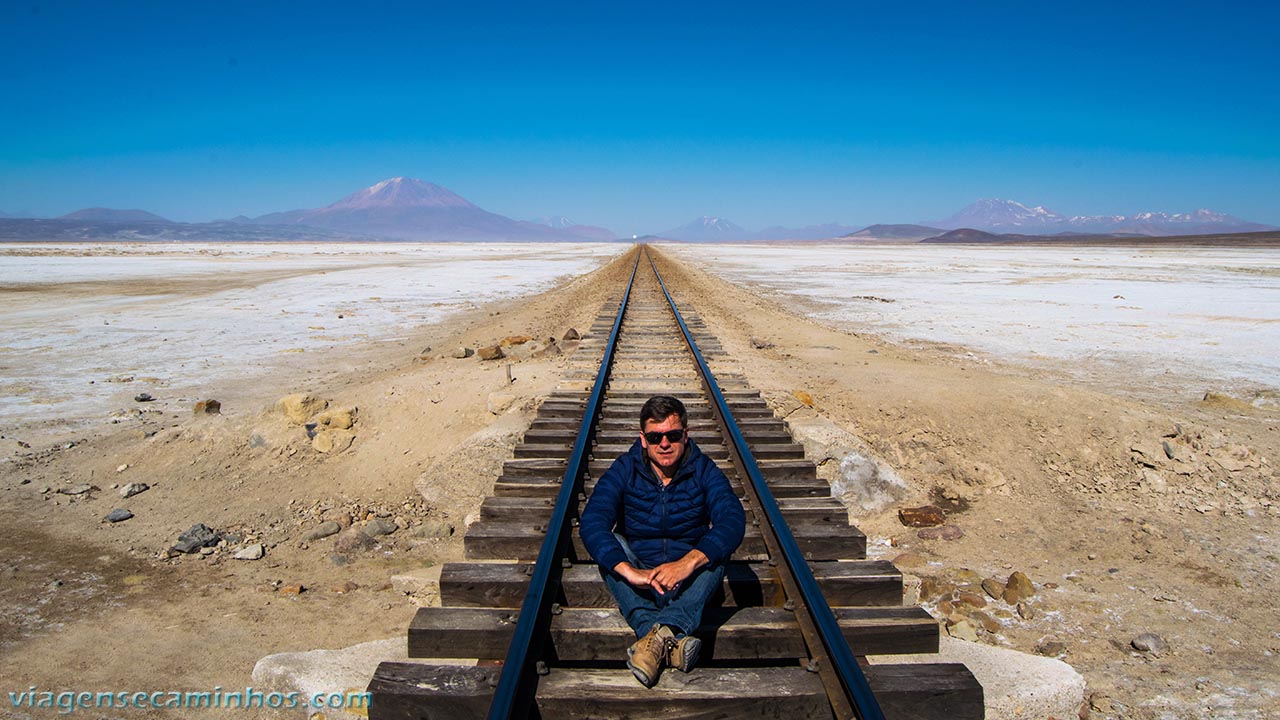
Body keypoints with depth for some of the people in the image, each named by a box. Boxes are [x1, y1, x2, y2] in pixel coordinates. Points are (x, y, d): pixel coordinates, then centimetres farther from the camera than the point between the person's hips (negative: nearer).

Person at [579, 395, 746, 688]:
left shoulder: (704, 470, -7)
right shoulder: (624, 471, -7)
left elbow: (733, 520, -24)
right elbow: (591, 521, -24)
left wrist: (688, 562, -41)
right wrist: (629, 570, -41)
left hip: (689, 585, 0)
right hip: (637, 584, 0)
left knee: (717, 549, -27)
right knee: (609, 545, -26)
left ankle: (657, 634, -47)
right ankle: (672, 639, -44)